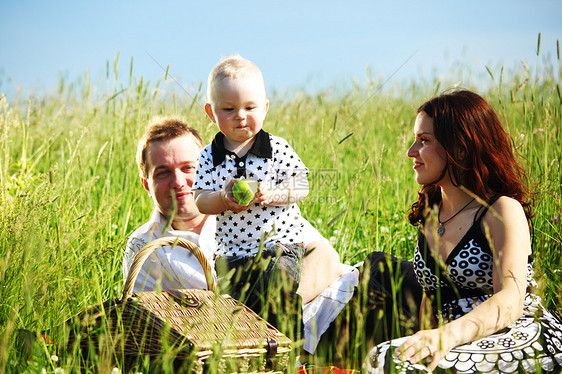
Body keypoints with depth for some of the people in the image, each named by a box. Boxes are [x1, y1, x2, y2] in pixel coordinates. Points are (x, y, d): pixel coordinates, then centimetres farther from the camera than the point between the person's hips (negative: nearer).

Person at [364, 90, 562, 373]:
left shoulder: (503, 210, -7)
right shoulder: (430, 213, 16)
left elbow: (510, 301, -23)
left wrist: (449, 336, -42)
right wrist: (426, 342, -1)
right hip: (464, 347, 7)